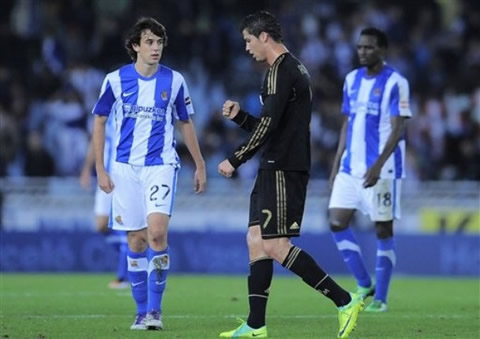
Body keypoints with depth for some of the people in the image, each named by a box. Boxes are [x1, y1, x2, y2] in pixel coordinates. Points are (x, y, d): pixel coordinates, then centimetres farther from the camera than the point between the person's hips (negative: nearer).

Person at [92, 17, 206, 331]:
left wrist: (200, 166, 14)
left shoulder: (174, 81, 1)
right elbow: (100, 121, 7)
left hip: (161, 165, -1)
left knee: (157, 232, -18)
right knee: (136, 241, 3)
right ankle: (142, 311, 14)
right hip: (125, 168, 1)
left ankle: (155, 308, -9)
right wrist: (100, 168, 2)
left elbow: (185, 123, 12)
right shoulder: (116, 80, -1)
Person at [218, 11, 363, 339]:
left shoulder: (280, 71, -13)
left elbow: (269, 125, -21)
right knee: (256, 240, 8)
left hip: (282, 170, -11)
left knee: (275, 246, -12)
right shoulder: (294, 69, 19)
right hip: (276, 169, 11)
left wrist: (235, 160, -15)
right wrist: (239, 115, 14)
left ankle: (345, 301, -12)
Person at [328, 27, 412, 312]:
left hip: (381, 169, -6)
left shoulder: (395, 83, -9)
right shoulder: (352, 80, 11)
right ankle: (365, 285, 12)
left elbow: (397, 129, -14)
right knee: (337, 221, -2)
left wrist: (378, 165, -23)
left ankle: (380, 297, 7)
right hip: (350, 167, 6)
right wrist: (337, 165, 12)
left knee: (383, 229, -1)